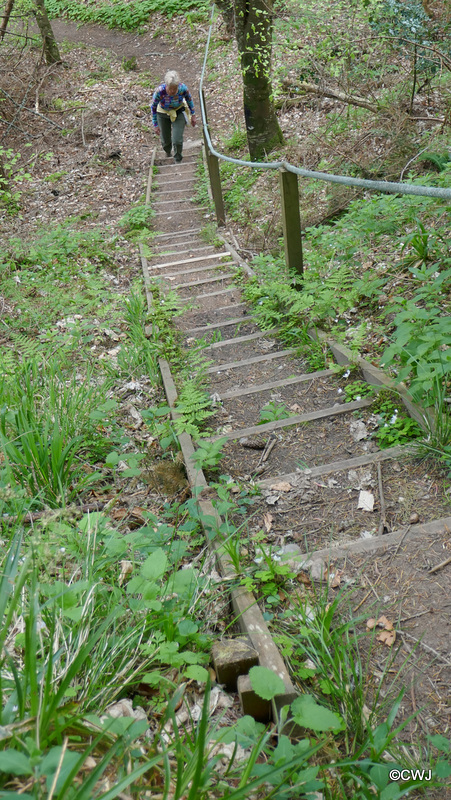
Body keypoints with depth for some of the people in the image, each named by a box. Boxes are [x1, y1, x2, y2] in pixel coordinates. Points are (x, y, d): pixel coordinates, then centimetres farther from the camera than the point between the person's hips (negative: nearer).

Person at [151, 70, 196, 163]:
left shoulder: (183, 88, -30)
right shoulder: (159, 91, -33)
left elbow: (189, 99, -6)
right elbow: (153, 107, -15)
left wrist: (193, 115, 3)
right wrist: (155, 125, -10)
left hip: (179, 112, 0)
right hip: (163, 113, 0)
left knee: (177, 140, -11)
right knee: (165, 140, 14)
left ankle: (177, 161, 17)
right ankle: (168, 154, 52)